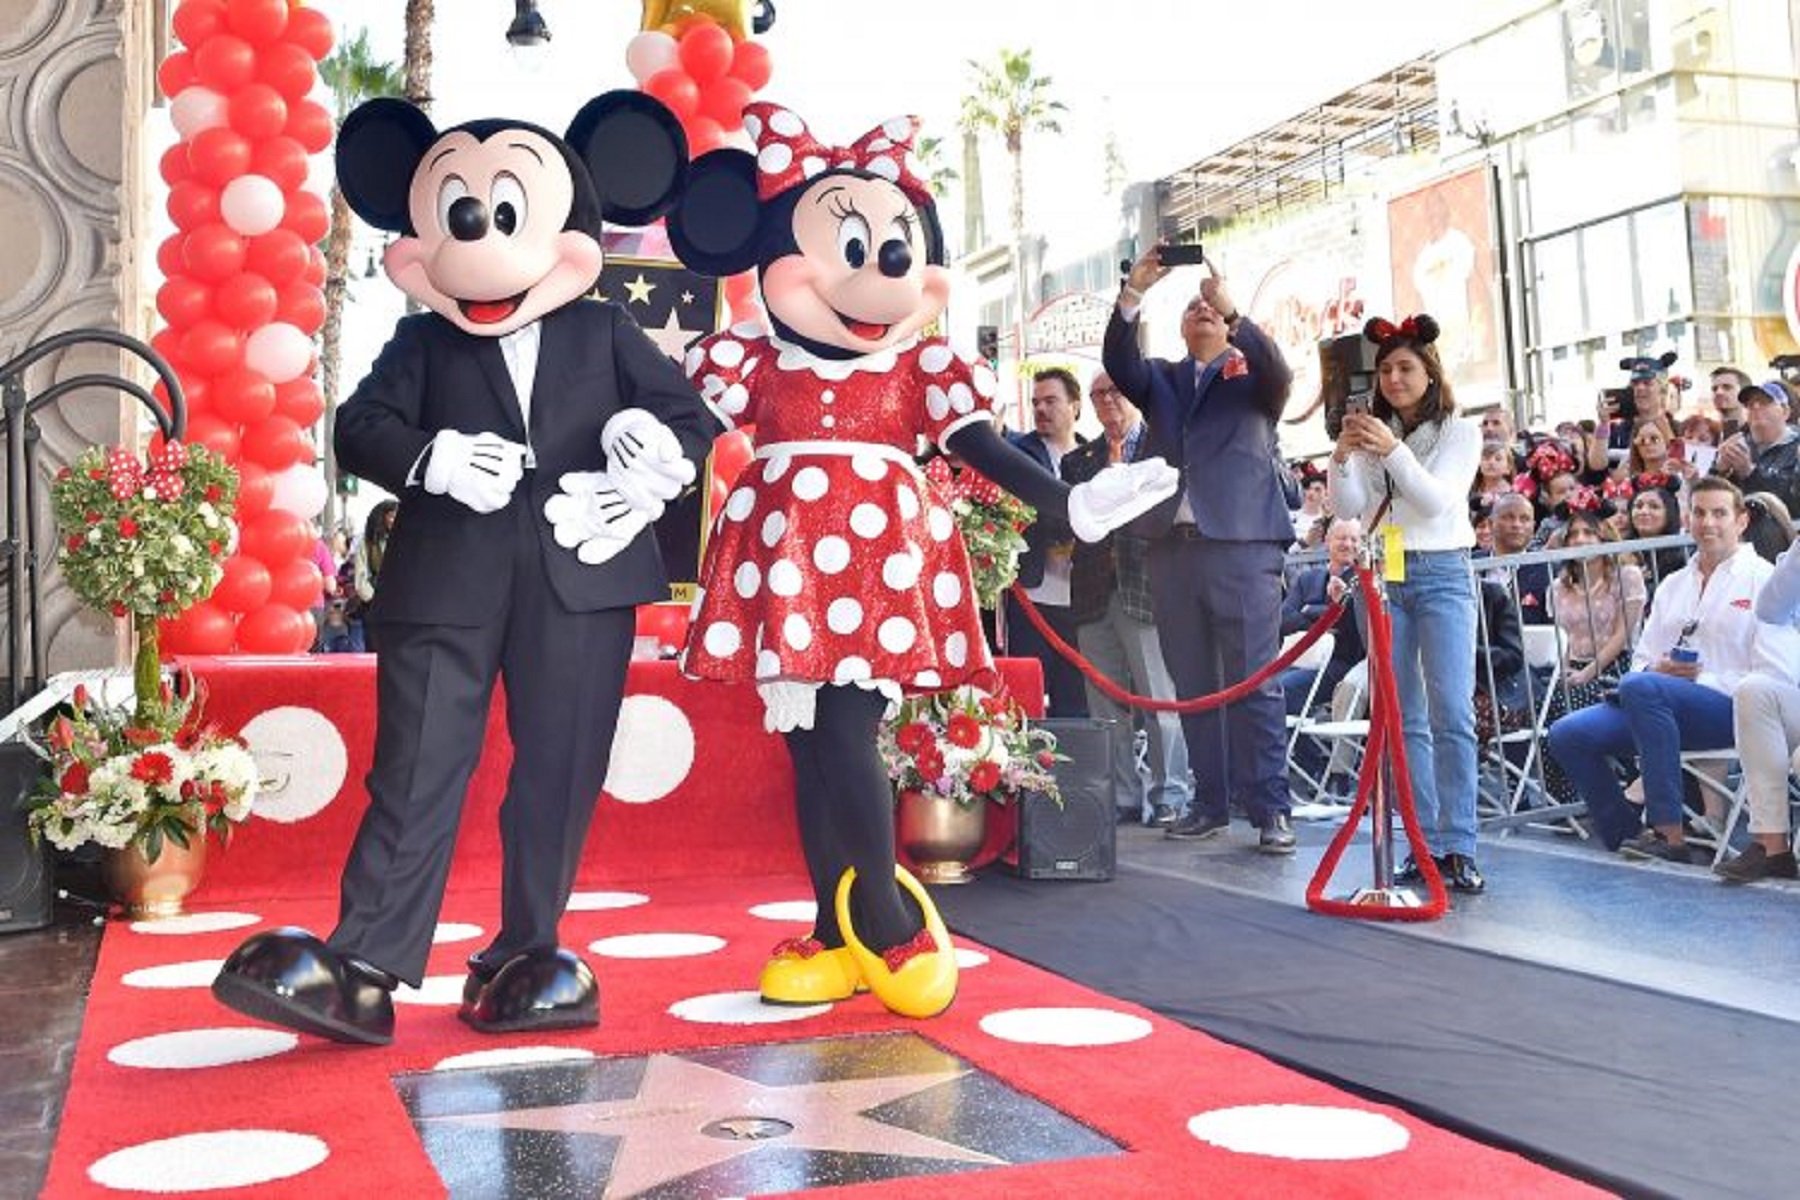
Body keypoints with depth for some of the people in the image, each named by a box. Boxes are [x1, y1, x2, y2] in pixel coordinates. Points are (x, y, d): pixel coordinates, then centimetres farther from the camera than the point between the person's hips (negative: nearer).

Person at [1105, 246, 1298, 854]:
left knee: (1254, 683, -4)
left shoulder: (1252, 377, 10)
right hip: (1173, 546, 4)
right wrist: (1132, 294, -13)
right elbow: (1118, 363, -1)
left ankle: (1270, 808, -2)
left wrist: (1232, 306, -21)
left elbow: (1278, 371, -12)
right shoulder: (1161, 378, 18)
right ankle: (1211, 802, 13)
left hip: (1242, 546, -3)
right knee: (1193, 685, 7)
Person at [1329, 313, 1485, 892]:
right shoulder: (1372, 431, 9)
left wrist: (1393, 451, -23)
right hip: (1381, 576, 3)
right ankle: (1425, 842, 9)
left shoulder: (1460, 431, 4)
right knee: (1403, 718, 4)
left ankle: (1458, 847, -8)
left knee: (1452, 714, -10)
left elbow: (1438, 502, -11)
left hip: (1442, 574, -3)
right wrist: (1342, 458, -20)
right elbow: (1347, 507, -1)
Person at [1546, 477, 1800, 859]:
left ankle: (1670, 836, -32)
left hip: (1736, 710, -6)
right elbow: (1641, 659, 20)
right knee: (1568, 734, -13)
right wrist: (1655, 669, -5)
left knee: (1640, 687, -35)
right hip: (1662, 707, 7)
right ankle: (1627, 835, -5)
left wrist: (1702, 679, -14)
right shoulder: (1672, 585, 23)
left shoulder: (1763, 580, 3)